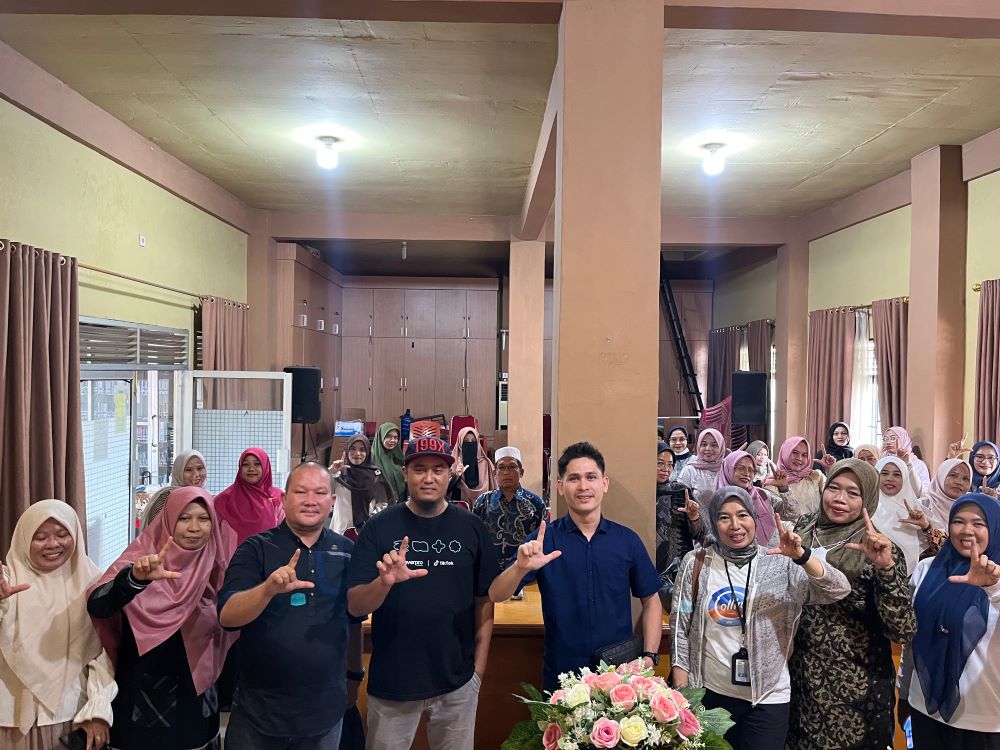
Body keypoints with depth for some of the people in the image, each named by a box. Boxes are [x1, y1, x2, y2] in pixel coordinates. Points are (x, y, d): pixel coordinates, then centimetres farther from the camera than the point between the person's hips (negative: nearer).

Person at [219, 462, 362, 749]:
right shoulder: (256, 549, -7)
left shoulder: (348, 552, 1)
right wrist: (269, 588, -35)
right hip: (258, 708, -2)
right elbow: (227, 616, -18)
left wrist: (354, 675, 17)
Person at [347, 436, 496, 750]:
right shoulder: (379, 527, -6)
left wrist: (479, 669, 0)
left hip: (457, 683, 1)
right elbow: (355, 606, -10)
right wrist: (384, 582, -30)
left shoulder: (471, 527, -3)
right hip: (390, 681, 0)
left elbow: (484, 601, 3)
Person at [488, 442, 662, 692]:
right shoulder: (543, 540, -7)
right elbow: (496, 595, -13)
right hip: (560, 676, -1)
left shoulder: (627, 540, -2)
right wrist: (521, 567, -33)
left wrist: (649, 656, -4)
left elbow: (651, 601, 7)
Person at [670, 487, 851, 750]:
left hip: (767, 697, 0)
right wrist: (681, 693, -2)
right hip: (709, 694, 1)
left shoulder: (781, 565, -5)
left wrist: (801, 556, -31)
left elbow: (839, 590, -16)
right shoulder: (696, 564, -5)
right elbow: (681, 631, -1)